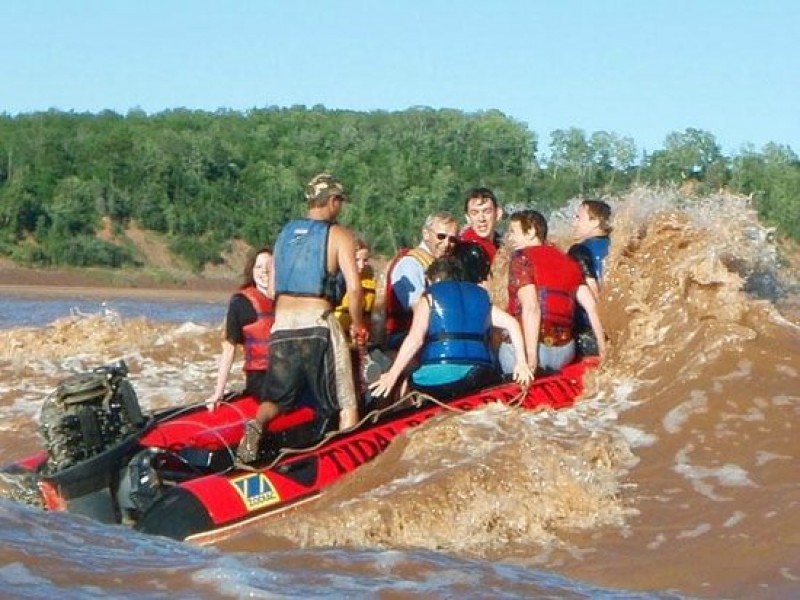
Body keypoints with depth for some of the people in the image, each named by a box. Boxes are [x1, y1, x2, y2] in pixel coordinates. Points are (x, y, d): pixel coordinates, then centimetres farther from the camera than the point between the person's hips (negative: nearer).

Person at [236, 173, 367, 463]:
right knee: (346, 404, 7)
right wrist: (357, 325, 6)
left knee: (276, 398, 9)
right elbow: (354, 287, -8)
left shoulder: (285, 233, 17)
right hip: (317, 324, -4)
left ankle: (257, 424, -21)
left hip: (281, 324, 4)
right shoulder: (339, 235, 2)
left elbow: (275, 287, 16)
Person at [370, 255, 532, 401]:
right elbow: (511, 323, 14)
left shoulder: (430, 297, 12)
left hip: (440, 374, -4)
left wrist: (392, 375, -3)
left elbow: (415, 338, -2)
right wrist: (521, 363, 13)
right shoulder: (479, 295, 24)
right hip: (480, 375, 4)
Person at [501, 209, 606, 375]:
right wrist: (603, 350, 11)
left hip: (524, 348, -6)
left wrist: (531, 359, -20)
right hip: (564, 352, 6)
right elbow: (592, 306, 6)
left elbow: (530, 307, -16)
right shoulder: (569, 262, 14)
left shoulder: (522, 258, -3)